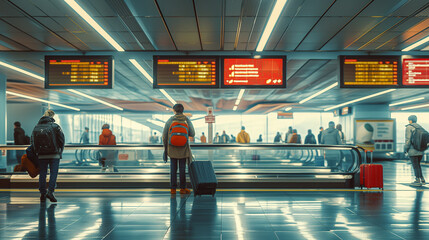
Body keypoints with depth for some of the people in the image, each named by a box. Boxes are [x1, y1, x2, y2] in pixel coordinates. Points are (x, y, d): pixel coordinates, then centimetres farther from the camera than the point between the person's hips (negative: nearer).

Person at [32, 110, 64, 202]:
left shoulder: (36, 127, 7)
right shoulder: (55, 126, -4)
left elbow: (32, 142, 6)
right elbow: (61, 140, -4)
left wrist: (36, 153, 13)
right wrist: (60, 152, 7)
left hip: (41, 156, 3)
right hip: (54, 155, -3)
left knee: (42, 174, 9)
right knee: (53, 173, 1)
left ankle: (42, 194, 11)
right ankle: (50, 192, -10)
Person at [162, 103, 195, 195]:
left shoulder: (170, 120, -7)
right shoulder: (187, 121, -5)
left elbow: (164, 135, -5)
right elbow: (192, 134, -1)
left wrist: (165, 146, 9)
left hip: (172, 149, 0)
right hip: (183, 149, 0)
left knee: (173, 168, 7)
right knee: (182, 168, 6)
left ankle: (173, 189, 9)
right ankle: (183, 188, 9)